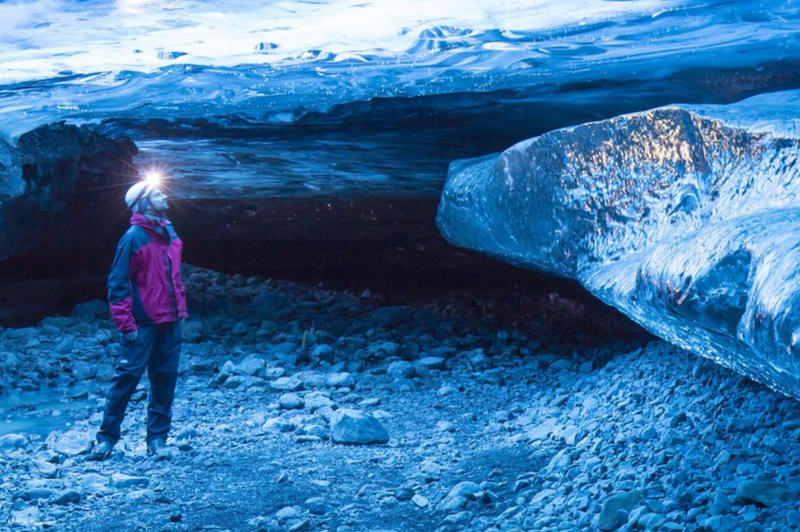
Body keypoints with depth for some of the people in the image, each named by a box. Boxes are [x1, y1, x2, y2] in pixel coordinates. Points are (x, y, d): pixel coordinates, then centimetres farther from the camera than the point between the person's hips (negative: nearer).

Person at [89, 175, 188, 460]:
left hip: (170, 322, 7)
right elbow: (118, 283, -10)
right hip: (143, 324, -6)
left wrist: (181, 309, 15)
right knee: (127, 376, -4)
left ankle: (157, 437, 14)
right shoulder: (134, 237, -9)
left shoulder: (169, 233, 12)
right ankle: (107, 437, 6)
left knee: (166, 378, 7)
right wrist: (125, 323, -14)